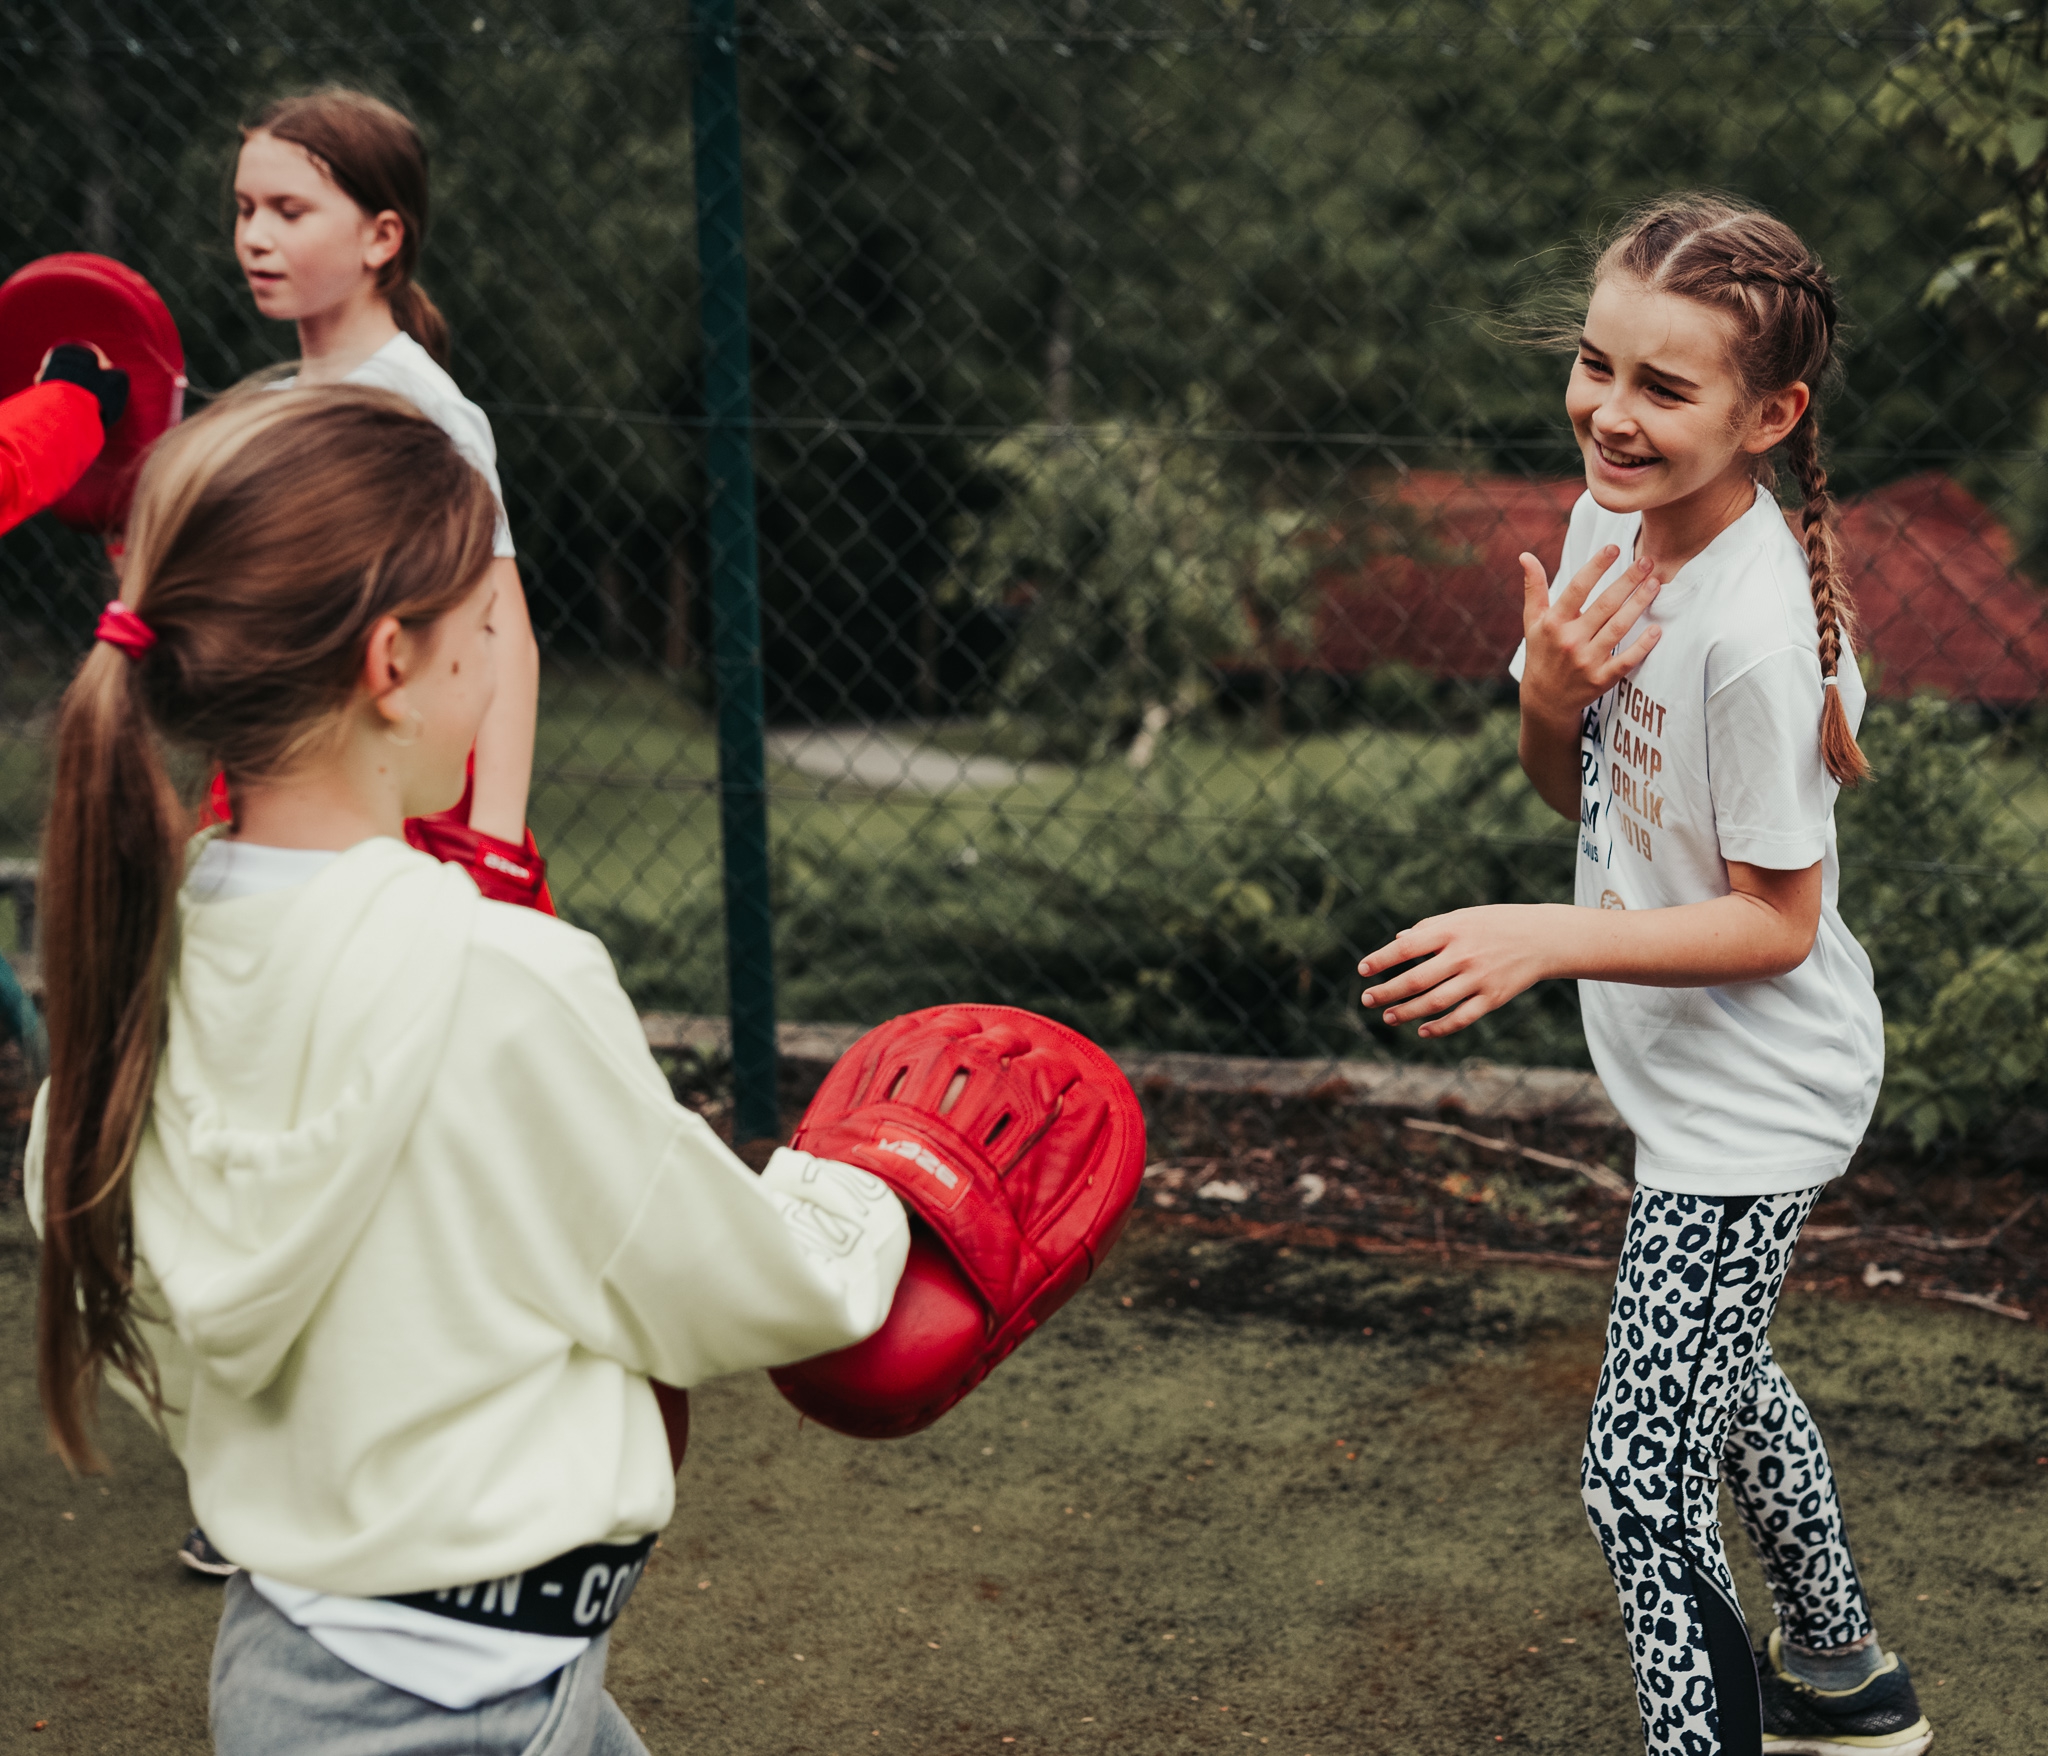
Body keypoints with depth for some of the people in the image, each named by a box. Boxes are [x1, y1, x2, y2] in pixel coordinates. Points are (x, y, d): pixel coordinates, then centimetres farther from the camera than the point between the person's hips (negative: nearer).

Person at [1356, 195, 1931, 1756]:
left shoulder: (1752, 631, -29)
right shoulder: (1610, 524, -4)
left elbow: (1776, 924, -23)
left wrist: (1545, 939, -31)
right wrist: (1551, 699, -15)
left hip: (1753, 1096, -10)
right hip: (1694, 1081, 10)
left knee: (1640, 1483, -5)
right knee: (1721, 1387, 28)